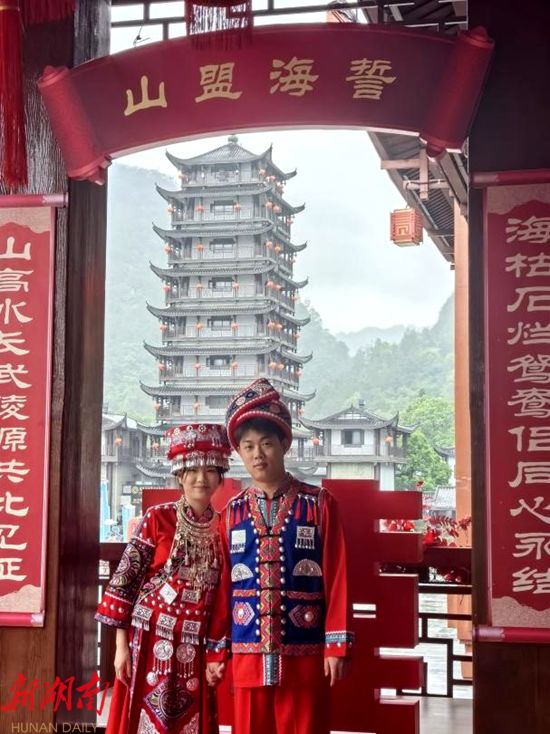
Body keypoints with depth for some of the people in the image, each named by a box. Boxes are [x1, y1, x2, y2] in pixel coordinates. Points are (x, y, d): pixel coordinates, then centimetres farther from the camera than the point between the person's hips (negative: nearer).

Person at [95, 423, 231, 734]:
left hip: (197, 645, 3)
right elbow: (125, 580, -4)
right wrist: (122, 644, -8)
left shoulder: (223, 526, 4)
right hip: (152, 639, -3)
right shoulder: (158, 518, -4)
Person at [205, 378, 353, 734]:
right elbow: (223, 586, 8)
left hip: (304, 656, -2)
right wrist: (216, 652, 7)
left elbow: (337, 578, -3)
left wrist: (337, 645, -7)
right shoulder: (232, 514, 6)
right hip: (248, 655, 2)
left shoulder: (320, 504, 0)